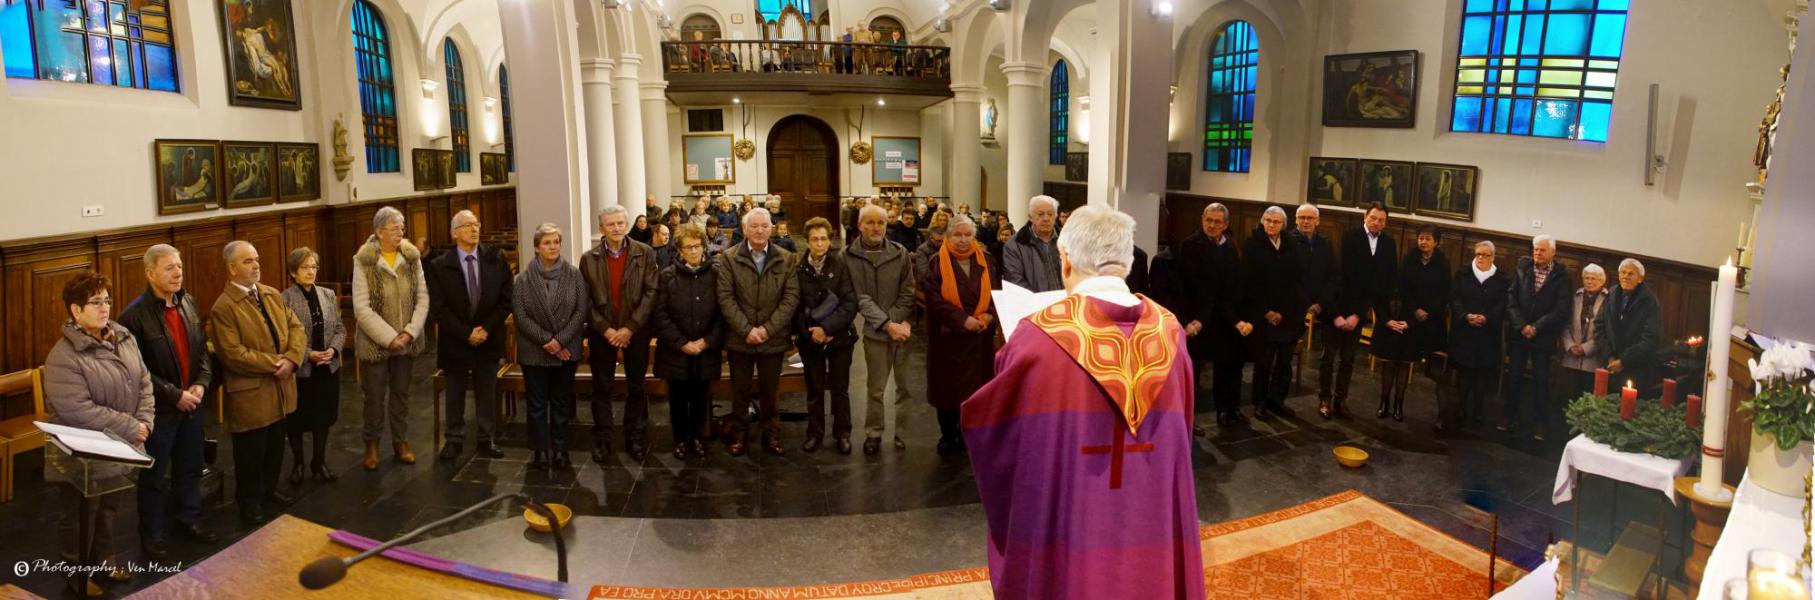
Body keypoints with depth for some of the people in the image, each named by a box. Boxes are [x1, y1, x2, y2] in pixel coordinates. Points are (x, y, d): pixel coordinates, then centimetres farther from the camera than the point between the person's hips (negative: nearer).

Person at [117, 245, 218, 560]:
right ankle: (151, 535, 23)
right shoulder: (135, 316, -16)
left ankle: (189, 520, 35)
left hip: (192, 403, 6)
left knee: (190, 468, 19)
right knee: (154, 477, 9)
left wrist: (201, 384, -6)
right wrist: (175, 395, -18)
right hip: (158, 409, -6)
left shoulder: (188, 303, 3)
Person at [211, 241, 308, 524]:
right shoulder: (223, 307, -15)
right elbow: (233, 354, -21)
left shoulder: (272, 294, 7)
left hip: (280, 388, 6)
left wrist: (291, 359, -13)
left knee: (275, 447, 20)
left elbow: (296, 328, 4)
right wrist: (273, 364, -18)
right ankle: (250, 501, 27)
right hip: (250, 393, -6)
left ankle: (269, 489, 38)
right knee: (251, 452, 9)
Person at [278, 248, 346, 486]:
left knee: (323, 416, 13)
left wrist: (333, 349, -11)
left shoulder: (328, 295, 4)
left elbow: (340, 328, 6)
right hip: (299, 369, -4)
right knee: (297, 419, 10)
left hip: (328, 367, 4)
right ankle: (297, 463, 27)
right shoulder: (285, 299, -11)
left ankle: (319, 461, 28)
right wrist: (307, 355, -20)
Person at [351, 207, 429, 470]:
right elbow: (362, 308, -14)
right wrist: (389, 337, -17)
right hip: (375, 342, -3)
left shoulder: (412, 256, 0)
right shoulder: (364, 261, -11)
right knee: (375, 396, 8)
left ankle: (401, 441, 28)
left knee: (401, 394, 14)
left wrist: (409, 333, -11)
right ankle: (372, 444, 25)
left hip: (406, 341, 3)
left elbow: (423, 298, -1)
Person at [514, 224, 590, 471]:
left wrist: (560, 340, -14)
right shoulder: (522, 279, -2)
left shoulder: (574, 275, -1)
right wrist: (546, 341, -14)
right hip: (534, 352, -1)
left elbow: (581, 311, -5)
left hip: (566, 351, 1)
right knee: (537, 404, 8)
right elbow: (520, 316, -6)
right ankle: (539, 450, 16)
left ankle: (559, 450, 18)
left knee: (562, 403, 10)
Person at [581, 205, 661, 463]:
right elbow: (585, 300, -1)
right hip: (602, 332, 1)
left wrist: (629, 328, -14)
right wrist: (606, 329, -12)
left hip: (636, 332, -1)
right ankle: (602, 440, 19)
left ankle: (634, 438, 19)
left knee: (636, 388, 8)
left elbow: (651, 293, -8)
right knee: (602, 388, 7)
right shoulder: (589, 258, 0)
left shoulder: (645, 254, -3)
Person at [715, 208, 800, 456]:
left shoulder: (786, 259, 1)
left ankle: (771, 434, 24)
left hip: (773, 338, 1)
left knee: (771, 390, 11)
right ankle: (739, 434, 25)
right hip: (739, 338, -1)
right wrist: (746, 330, -15)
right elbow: (725, 298, -7)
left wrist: (768, 328, -13)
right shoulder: (729, 258, -2)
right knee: (740, 389, 11)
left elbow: (791, 297, -4)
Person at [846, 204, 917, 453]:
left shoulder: (900, 253, 4)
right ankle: (874, 433, 21)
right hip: (875, 331, -2)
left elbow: (908, 293, 4)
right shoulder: (850, 256, -3)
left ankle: (903, 431, 20)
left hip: (904, 328, 2)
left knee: (906, 386, 6)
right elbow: (861, 298, -8)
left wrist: (903, 322, -10)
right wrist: (887, 325, -15)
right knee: (875, 388, 6)